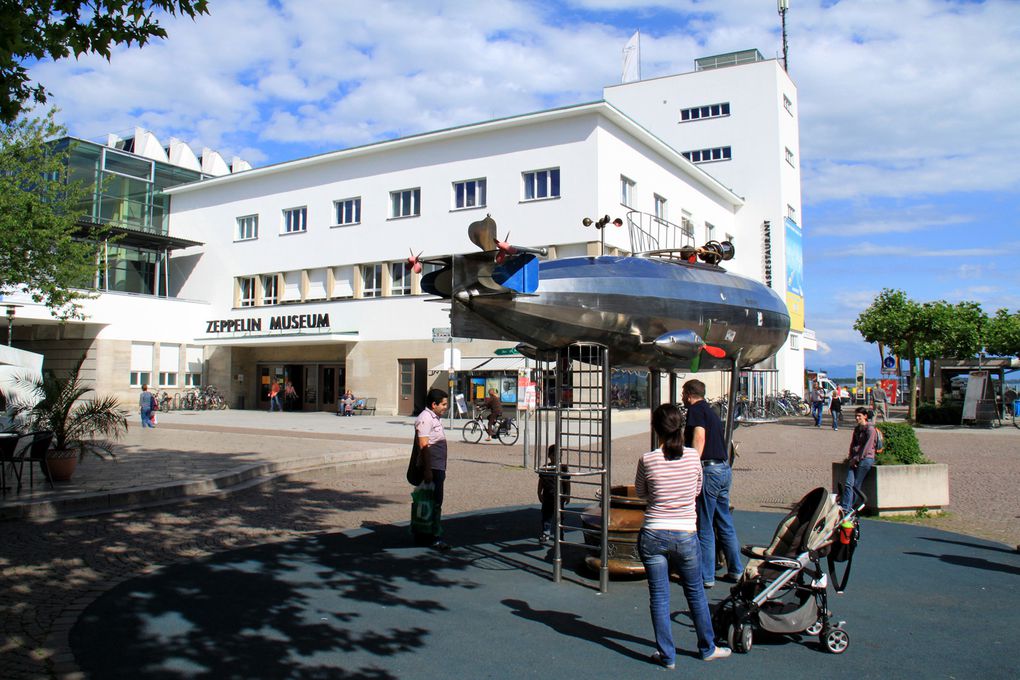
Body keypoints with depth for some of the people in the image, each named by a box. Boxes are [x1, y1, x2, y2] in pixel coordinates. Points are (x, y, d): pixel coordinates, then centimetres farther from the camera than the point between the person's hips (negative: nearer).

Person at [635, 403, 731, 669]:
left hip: (653, 536, -2)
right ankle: (707, 648, 34)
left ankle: (667, 655, 18)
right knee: (695, 593, 19)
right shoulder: (693, 457, -6)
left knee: (659, 597, 9)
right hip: (686, 536, 2)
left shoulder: (648, 460, -11)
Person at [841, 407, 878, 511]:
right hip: (854, 459, 7)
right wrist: (850, 457, 7)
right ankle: (845, 508, -17)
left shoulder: (870, 429, -5)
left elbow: (867, 447, -11)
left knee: (856, 485, -9)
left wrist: (856, 459, -10)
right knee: (848, 483, -10)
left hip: (865, 459, -7)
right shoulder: (856, 428, 20)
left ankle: (850, 509, -6)